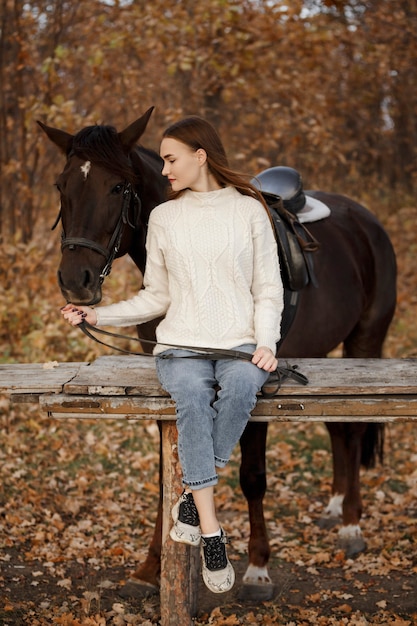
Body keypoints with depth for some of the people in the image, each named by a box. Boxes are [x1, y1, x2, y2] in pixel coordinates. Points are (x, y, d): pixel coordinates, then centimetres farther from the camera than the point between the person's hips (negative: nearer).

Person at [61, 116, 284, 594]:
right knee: (193, 397, -34)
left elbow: (268, 290, 8)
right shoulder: (164, 218, 14)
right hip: (181, 344, 1)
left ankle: (192, 498, -25)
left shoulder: (249, 210, 8)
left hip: (241, 343, -1)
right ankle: (211, 531, -33)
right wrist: (98, 316, 5)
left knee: (240, 387, -37)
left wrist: (266, 343, -9)